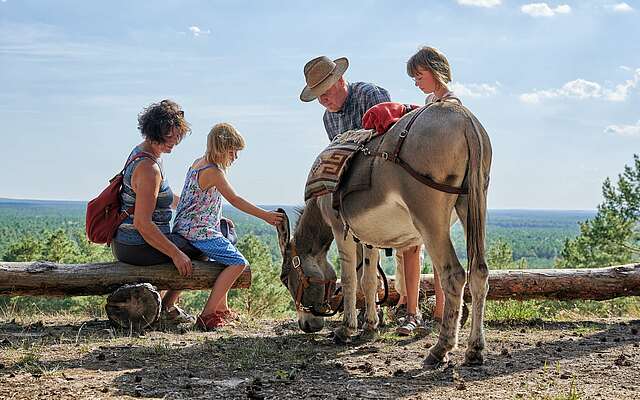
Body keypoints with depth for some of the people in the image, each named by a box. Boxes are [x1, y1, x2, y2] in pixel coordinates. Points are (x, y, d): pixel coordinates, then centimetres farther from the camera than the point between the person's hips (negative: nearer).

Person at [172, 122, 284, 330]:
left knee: (228, 257, 28)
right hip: (198, 232, -11)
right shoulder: (213, 171, -16)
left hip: (185, 229, 11)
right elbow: (235, 200, -18)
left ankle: (222, 309, 33)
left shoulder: (199, 162, 14)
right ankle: (207, 316, -19)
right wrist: (265, 215, -17)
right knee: (238, 262, -16)